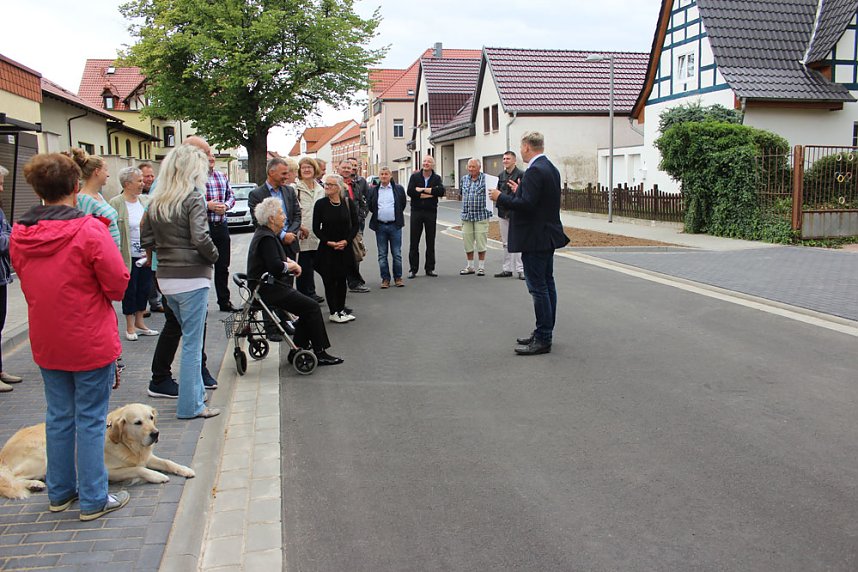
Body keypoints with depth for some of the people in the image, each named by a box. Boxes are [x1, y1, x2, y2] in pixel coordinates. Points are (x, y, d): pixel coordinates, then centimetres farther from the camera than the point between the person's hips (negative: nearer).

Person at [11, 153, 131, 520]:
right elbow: (118, 284, -15)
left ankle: (59, 492, 31)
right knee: (90, 420, 5)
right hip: (91, 342, -5)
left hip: (46, 343, 5)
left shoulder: (19, 235, -2)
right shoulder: (89, 231, -19)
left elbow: (28, 283, 10)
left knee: (58, 417, 18)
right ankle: (93, 500, 14)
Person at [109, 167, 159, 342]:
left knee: (144, 288, 12)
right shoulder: (115, 203, -10)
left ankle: (139, 323, 26)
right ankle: (130, 327, 17)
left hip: (146, 255, 5)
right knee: (130, 291, 4)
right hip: (128, 257, -5)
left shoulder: (146, 200, 6)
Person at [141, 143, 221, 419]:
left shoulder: (156, 201, 8)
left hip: (165, 278, 7)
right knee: (192, 342, 1)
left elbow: (146, 239, 10)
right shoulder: (194, 198, -12)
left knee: (189, 336, 22)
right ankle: (190, 405, 7)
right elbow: (200, 238, -22)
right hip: (192, 276, -7)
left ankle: (196, 390, 32)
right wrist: (214, 256, -5)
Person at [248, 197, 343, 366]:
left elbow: (277, 256, 25)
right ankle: (319, 353, -6)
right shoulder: (266, 238, -19)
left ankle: (298, 351, 9)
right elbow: (276, 267, -28)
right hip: (268, 290, -11)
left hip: (267, 287, 11)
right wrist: (291, 265, -10)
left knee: (309, 306, 9)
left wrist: (289, 261, 5)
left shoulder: (266, 233, 14)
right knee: (311, 306, -11)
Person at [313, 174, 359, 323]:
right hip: (327, 248, -2)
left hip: (345, 248, 2)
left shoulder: (348, 203, -2)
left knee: (342, 279, 9)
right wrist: (328, 242, -12)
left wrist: (346, 241, -11)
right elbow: (316, 228, -2)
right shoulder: (320, 204, -5)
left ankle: (341, 310, 19)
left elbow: (355, 225, 2)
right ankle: (333, 312, 7)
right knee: (329, 280, 1)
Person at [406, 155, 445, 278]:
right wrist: (429, 194, -13)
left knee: (431, 242, 5)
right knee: (414, 242, 1)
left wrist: (422, 189, -15)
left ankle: (430, 268, 12)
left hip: (431, 212, 1)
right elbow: (409, 191, -12)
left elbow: (441, 191, -14)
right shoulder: (415, 176, 4)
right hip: (416, 212, -1)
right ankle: (413, 269, 7)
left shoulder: (436, 178, 6)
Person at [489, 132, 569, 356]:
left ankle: (542, 339, -2)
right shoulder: (551, 169, 13)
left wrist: (501, 198, -12)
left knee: (538, 288, -6)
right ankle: (545, 333, 23)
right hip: (547, 236, 11)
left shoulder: (535, 171, -19)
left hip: (535, 238, -11)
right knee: (547, 285, 14)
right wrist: (519, 191, 18)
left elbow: (526, 204, -25)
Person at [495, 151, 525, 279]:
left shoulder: (520, 175, -7)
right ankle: (507, 269, 19)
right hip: (503, 212, 6)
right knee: (506, 243, 12)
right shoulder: (501, 175, 12)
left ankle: (520, 270, -1)